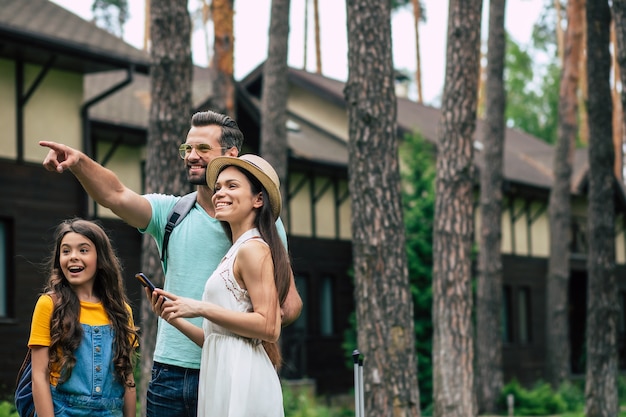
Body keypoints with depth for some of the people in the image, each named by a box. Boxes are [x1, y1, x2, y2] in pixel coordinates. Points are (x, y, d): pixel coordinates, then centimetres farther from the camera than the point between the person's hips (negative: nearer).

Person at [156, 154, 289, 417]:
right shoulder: (235, 253, 20)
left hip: (241, 379, -9)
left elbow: (268, 327, -16)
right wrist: (175, 318, 8)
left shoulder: (253, 248, -7)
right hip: (224, 378, 9)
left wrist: (201, 308, -13)